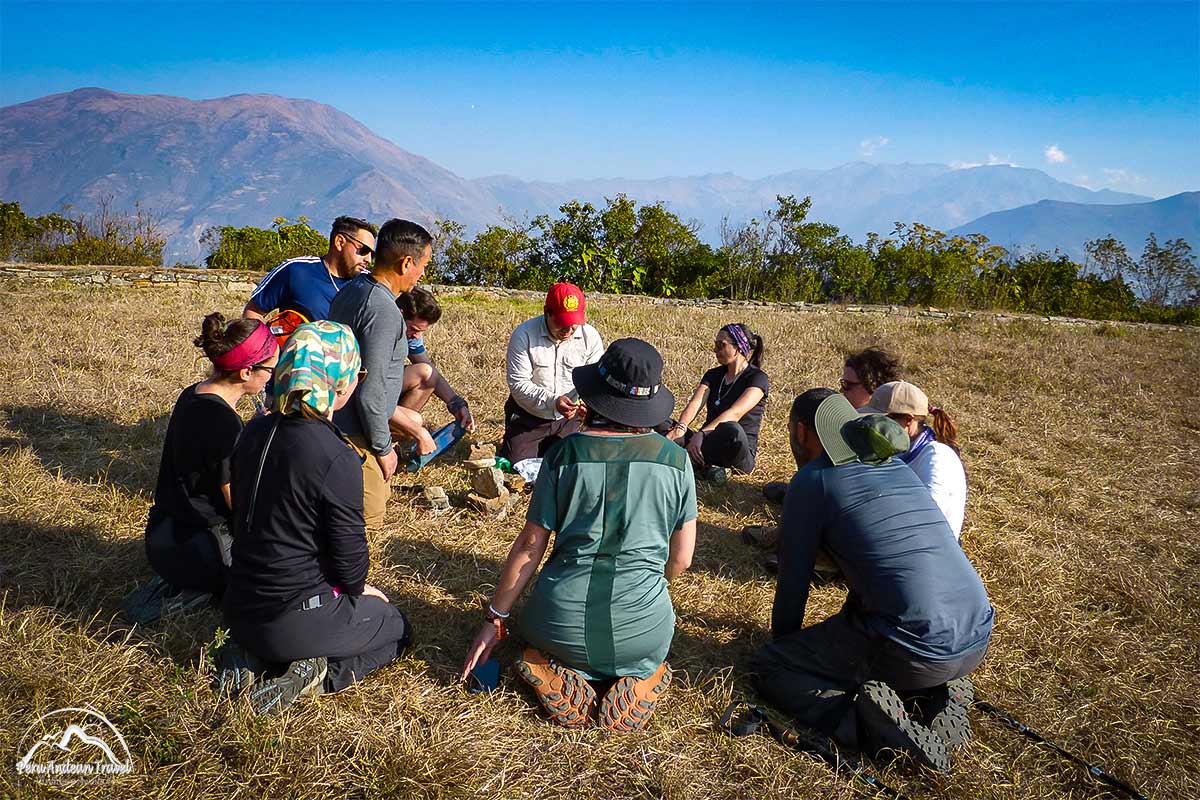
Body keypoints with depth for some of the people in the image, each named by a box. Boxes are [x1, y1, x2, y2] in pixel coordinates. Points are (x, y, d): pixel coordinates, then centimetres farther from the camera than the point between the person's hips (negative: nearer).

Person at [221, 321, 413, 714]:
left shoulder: (256, 432, -2)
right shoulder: (337, 459, -25)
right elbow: (349, 553, -17)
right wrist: (358, 588, 8)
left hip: (241, 608, 7)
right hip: (297, 619, -6)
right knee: (396, 627, 21)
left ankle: (254, 656, 11)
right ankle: (321, 674, -3)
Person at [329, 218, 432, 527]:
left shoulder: (352, 290, 7)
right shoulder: (384, 311, -24)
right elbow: (370, 391, -24)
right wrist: (383, 448, -11)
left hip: (334, 420, 9)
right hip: (352, 435, -9)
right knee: (368, 517, 1)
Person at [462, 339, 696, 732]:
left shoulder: (565, 453, -8)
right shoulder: (677, 460, -4)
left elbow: (530, 545, -4)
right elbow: (680, 559, 2)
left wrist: (495, 618, 8)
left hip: (563, 623, 0)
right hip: (643, 629, 1)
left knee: (534, 630, 35)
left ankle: (557, 678, 2)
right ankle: (636, 682, 2)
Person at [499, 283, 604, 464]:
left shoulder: (590, 337, -11)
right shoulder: (523, 335, -19)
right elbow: (518, 385, -21)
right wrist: (552, 401, -36)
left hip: (567, 420, 3)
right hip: (527, 417, -3)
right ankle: (504, 448, 31)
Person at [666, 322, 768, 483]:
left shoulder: (758, 378, -6)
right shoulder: (714, 375, 14)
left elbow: (735, 413, -22)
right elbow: (694, 404, -4)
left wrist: (701, 434, -36)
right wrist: (680, 427, -26)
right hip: (710, 444, 6)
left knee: (731, 430, -42)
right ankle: (706, 465, -29)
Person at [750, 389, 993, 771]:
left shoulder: (812, 481, -5)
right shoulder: (895, 466, 18)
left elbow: (793, 581, 1)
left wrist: (783, 639, 21)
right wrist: (847, 622, 43)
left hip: (914, 652, -7)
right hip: (978, 640, 7)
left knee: (768, 666, 8)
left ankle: (871, 723, -12)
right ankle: (946, 690, 12)